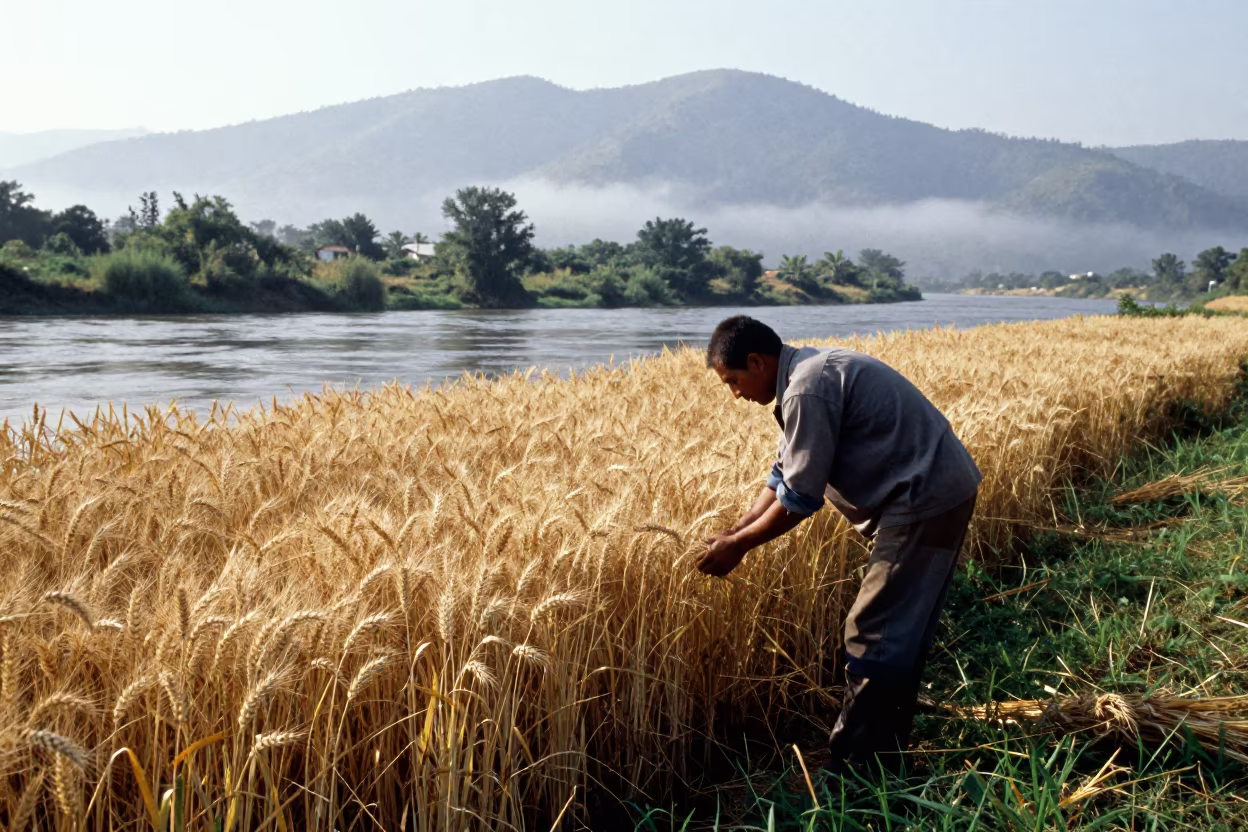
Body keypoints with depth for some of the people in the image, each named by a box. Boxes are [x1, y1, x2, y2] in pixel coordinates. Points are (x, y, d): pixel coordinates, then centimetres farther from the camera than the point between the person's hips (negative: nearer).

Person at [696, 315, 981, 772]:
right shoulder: (809, 374, 13)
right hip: (936, 492, 11)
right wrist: (733, 532, 9)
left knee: (874, 636, -5)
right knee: (900, 633, 18)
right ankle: (884, 749, 30)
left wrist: (738, 545, -6)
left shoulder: (807, 390, -20)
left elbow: (799, 497, -18)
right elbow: (785, 475, 16)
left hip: (925, 500, -11)